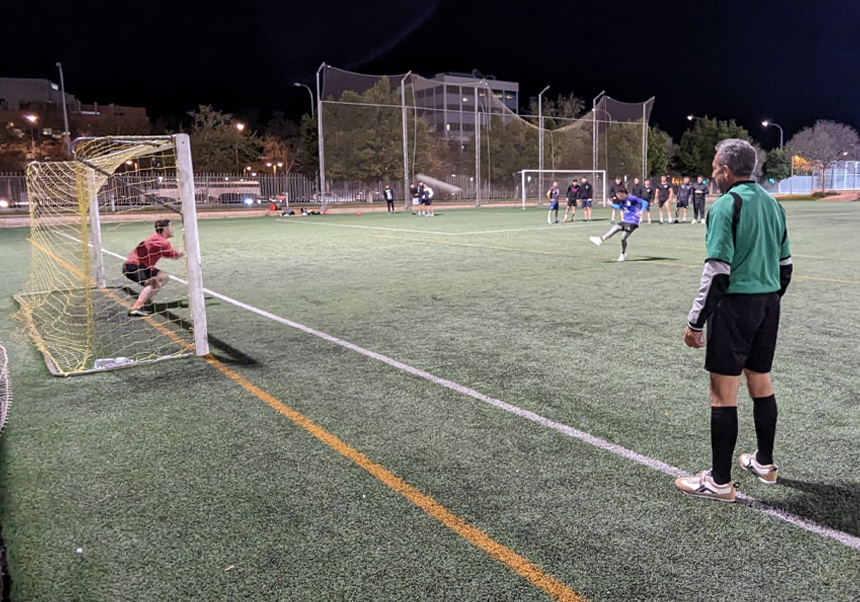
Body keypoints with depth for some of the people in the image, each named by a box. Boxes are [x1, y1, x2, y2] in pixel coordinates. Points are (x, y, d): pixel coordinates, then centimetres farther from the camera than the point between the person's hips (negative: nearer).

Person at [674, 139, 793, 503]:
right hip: (768, 303, 8)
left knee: (723, 392, -2)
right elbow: (785, 264, 16)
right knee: (761, 382, 19)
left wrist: (695, 321, -14)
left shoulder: (726, 205, -13)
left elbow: (718, 271, -19)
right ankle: (764, 463, 34)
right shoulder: (772, 204, 12)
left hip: (734, 306, -8)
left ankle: (719, 482, 5)